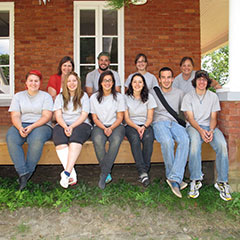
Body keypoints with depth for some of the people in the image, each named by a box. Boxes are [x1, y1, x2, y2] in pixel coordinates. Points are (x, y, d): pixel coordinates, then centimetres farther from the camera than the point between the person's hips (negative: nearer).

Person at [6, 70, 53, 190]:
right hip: (21, 125, 3)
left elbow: (47, 116, -4)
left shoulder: (46, 96, 8)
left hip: (41, 125, -3)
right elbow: (15, 116, 5)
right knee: (11, 139, -30)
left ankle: (28, 172, -20)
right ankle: (22, 173, -27)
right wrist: (20, 128, -17)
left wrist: (32, 127, -18)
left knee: (37, 140, -36)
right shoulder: (18, 96, 16)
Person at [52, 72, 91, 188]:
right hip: (63, 125, 2)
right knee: (60, 141, -32)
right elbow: (58, 115, 5)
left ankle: (67, 173, -43)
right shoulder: (60, 97, 16)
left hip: (80, 124, -2)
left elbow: (84, 115, 0)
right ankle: (72, 175, -37)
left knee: (76, 137, -36)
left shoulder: (84, 96, 11)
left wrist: (72, 126, -16)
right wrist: (65, 127, -16)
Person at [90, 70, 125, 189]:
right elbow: (95, 118, 6)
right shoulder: (94, 97, 8)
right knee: (98, 140, -34)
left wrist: (111, 128, -15)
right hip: (100, 126, 1)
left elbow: (120, 117, 3)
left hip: (116, 125, 0)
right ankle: (107, 173, -21)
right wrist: (104, 128, -12)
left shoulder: (119, 97, 6)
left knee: (116, 140, -35)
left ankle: (103, 175, -28)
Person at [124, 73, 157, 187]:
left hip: (145, 125, 1)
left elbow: (150, 117, 3)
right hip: (131, 126, -1)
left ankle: (145, 171, -28)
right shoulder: (126, 97, 5)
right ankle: (142, 172, -37)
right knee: (135, 138, -35)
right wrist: (137, 127, -17)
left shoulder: (149, 97, 7)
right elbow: (126, 118, 0)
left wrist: (144, 127, -17)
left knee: (148, 138, -33)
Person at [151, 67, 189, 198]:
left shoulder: (179, 93, 20)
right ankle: (173, 176, -21)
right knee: (167, 141, -36)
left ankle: (174, 178, -35)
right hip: (159, 122, -2)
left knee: (185, 140, -32)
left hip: (175, 122, 2)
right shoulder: (153, 93, 13)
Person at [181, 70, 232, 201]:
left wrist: (211, 131, -15)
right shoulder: (188, 97, 5)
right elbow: (190, 118, -3)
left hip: (209, 126, 2)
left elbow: (213, 117, 6)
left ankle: (222, 182, -19)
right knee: (194, 143, -37)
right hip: (194, 126, -2)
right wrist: (200, 130, -21)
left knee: (222, 144, -29)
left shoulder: (213, 96, 12)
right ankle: (195, 180, -28)